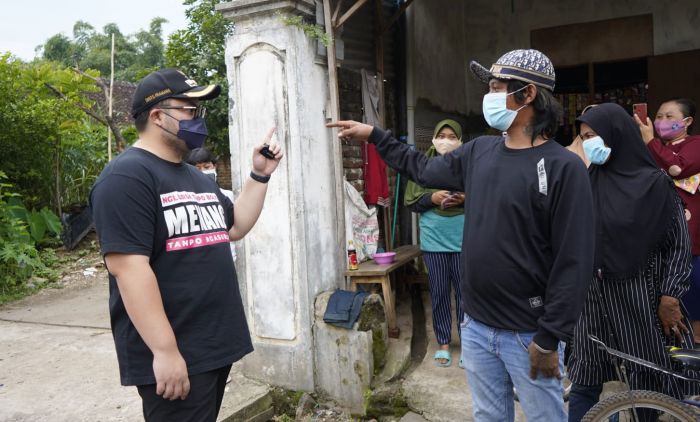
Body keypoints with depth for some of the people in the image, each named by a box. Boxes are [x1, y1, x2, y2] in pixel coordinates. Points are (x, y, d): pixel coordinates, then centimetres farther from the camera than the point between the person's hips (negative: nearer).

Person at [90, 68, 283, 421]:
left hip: (216, 345, 9)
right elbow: (129, 267, -23)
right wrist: (164, 351, -25)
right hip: (173, 355, -9)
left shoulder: (197, 177, 15)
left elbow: (234, 228, 20)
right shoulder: (128, 176, -15)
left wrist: (260, 175, 10)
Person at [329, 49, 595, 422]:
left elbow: (573, 262, -17)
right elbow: (423, 169, 21)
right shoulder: (479, 152, 4)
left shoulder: (563, 167, -16)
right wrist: (374, 135, 20)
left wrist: (549, 338, -17)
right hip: (476, 326, 6)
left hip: (529, 334, -6)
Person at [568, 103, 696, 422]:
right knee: (584, 382, 8)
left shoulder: (655, 183, -7)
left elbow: (679, 244, -5)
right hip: (594, 294, 3)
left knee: (649, 382, 8)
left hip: (641, 295, -3)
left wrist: (670, 298, -9)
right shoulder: (586, 183, 3)